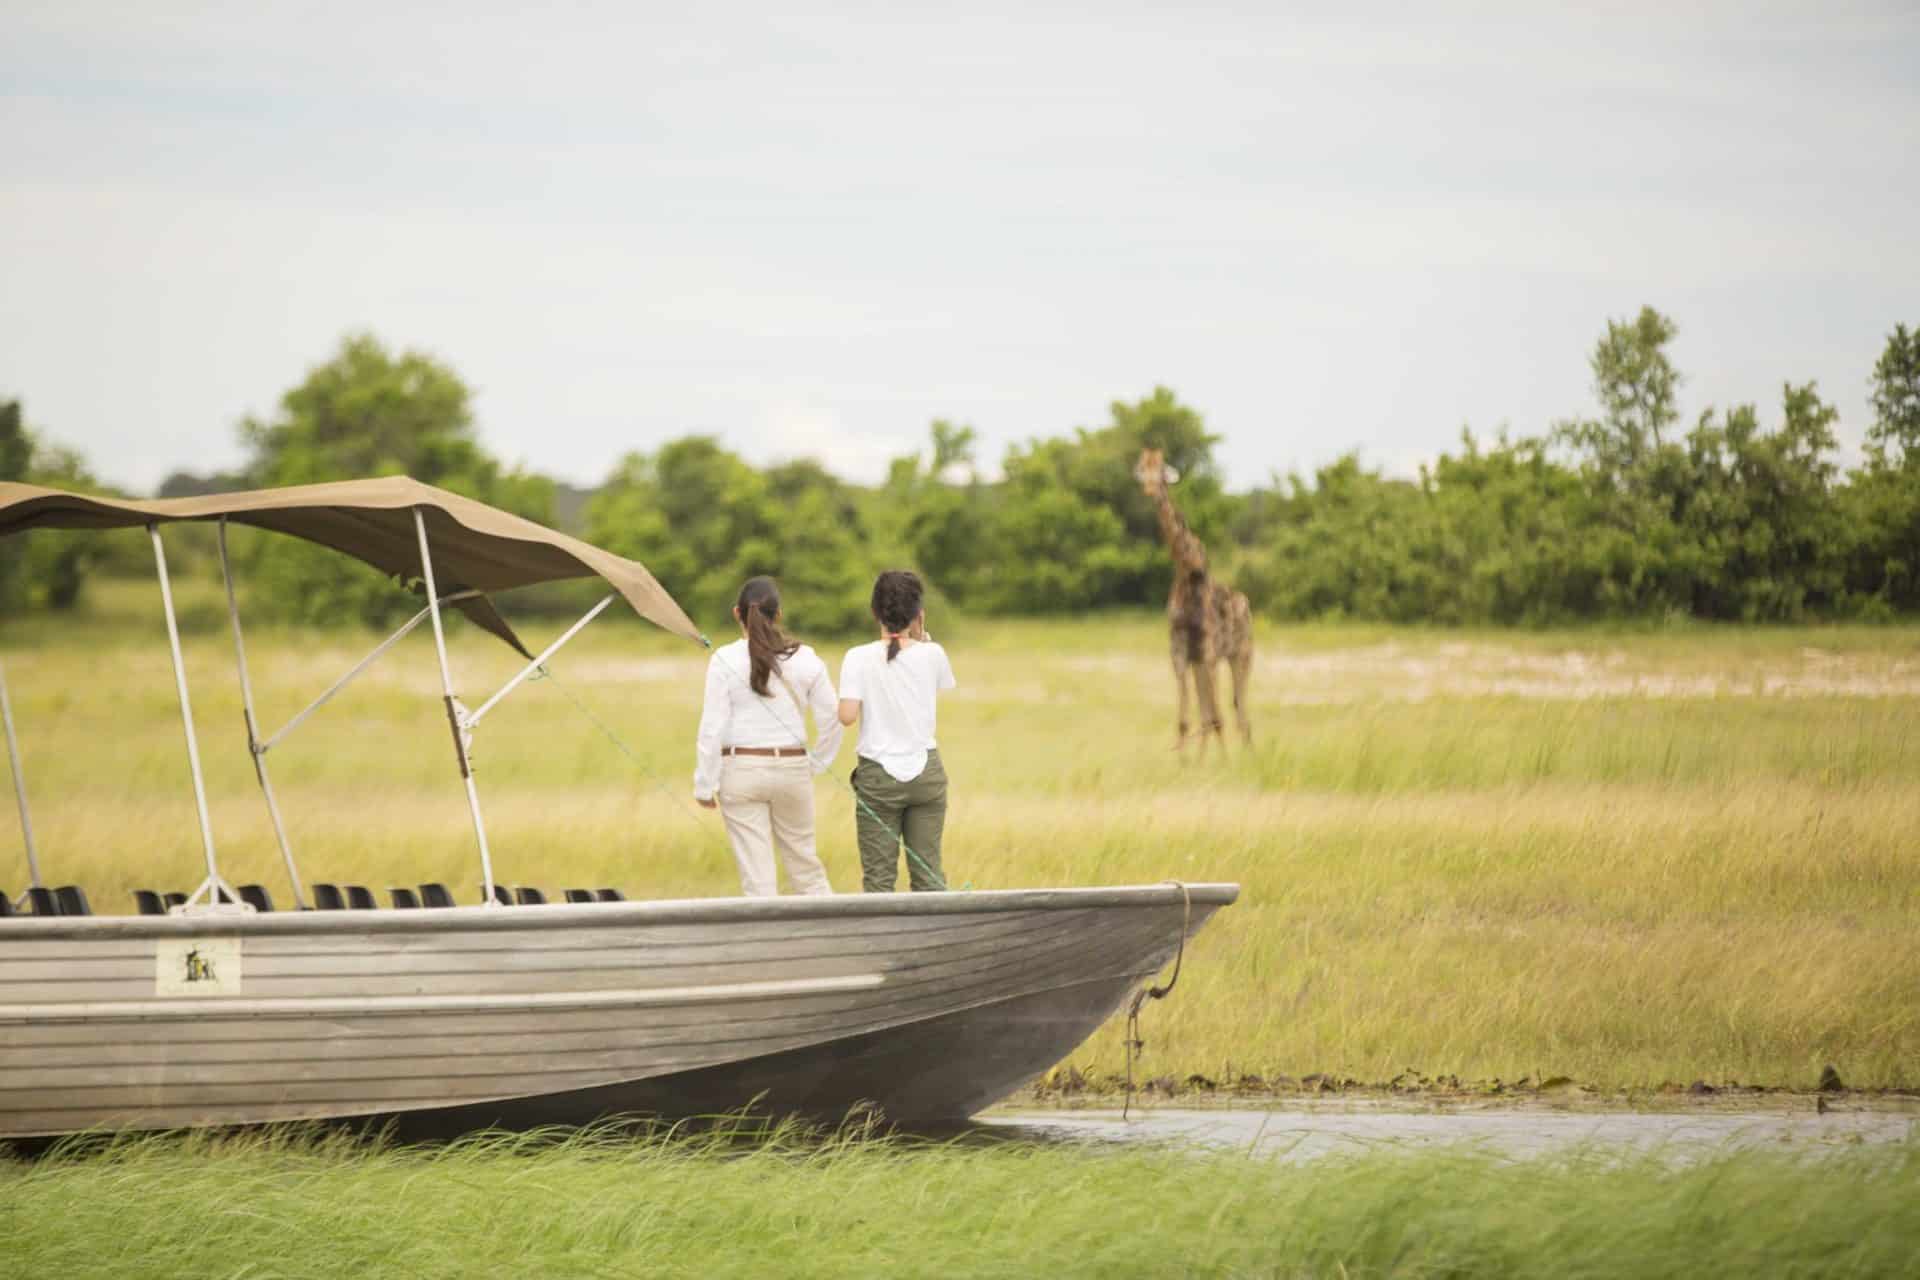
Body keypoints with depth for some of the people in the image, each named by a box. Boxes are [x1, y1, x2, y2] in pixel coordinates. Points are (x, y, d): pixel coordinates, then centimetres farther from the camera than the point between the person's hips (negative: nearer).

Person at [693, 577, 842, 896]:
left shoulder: (725, 660, -7)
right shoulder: (805, 659, 1)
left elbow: (712, 726, -9)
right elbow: (831, 719, 4)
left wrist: (704, 784, -3)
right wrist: (816, 765, 17)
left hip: (741, 771, -2)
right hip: (793, 768, 2)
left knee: (757, 878, 2)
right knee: (805, 865, 16)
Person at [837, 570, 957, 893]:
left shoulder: (859, 659, -9)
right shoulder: (932, 654, -2)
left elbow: (847, 715, -15)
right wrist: (920, 636, 18)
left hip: (878, 774, -2)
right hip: (925, 770, 2)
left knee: (878, 877, 1)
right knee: (929, 873, 6)